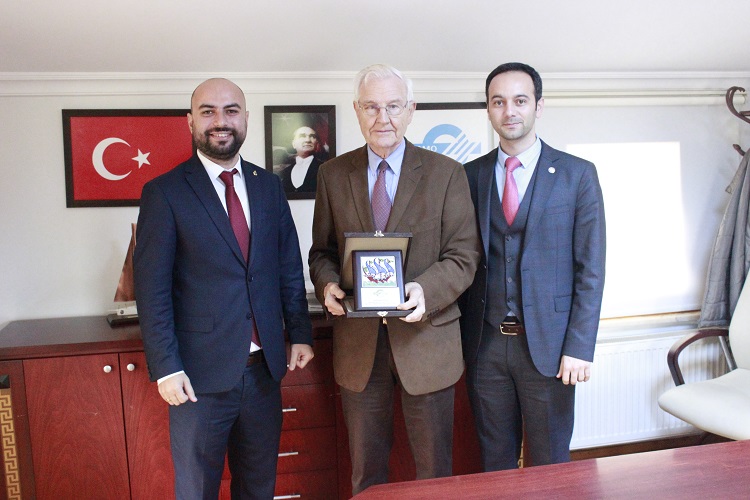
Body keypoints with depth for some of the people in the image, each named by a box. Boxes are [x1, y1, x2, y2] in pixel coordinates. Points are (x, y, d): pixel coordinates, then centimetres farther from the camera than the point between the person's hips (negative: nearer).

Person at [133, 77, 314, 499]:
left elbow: (290, 268, 9)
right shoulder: (165, 192, -7)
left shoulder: (268, 185, 7)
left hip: (264, 369, 4)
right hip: (201, 373, -4)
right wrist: (166, 368, -12)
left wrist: (301, 334, 6)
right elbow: (152, 288, -9)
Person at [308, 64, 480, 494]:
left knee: (435, 472, 14)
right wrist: (328, 285, -13)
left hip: (426, 341, -2)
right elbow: (322, 250, 9)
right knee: (366, 474, 17)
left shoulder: (446, 173, -3)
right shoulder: (333, 174, 5)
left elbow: (464, 255, -6)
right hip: (358, 344, 2)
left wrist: (425, 290, -24)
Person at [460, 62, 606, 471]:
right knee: (494, 462, 15)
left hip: (548, 344, -2)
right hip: (485, 345, 2)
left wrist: (579, 347, -10)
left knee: (550, 465, 12)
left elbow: (591, 269, -4)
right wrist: (461, 337, 3)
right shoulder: (470, 176, 6)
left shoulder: (578, 174, -1)